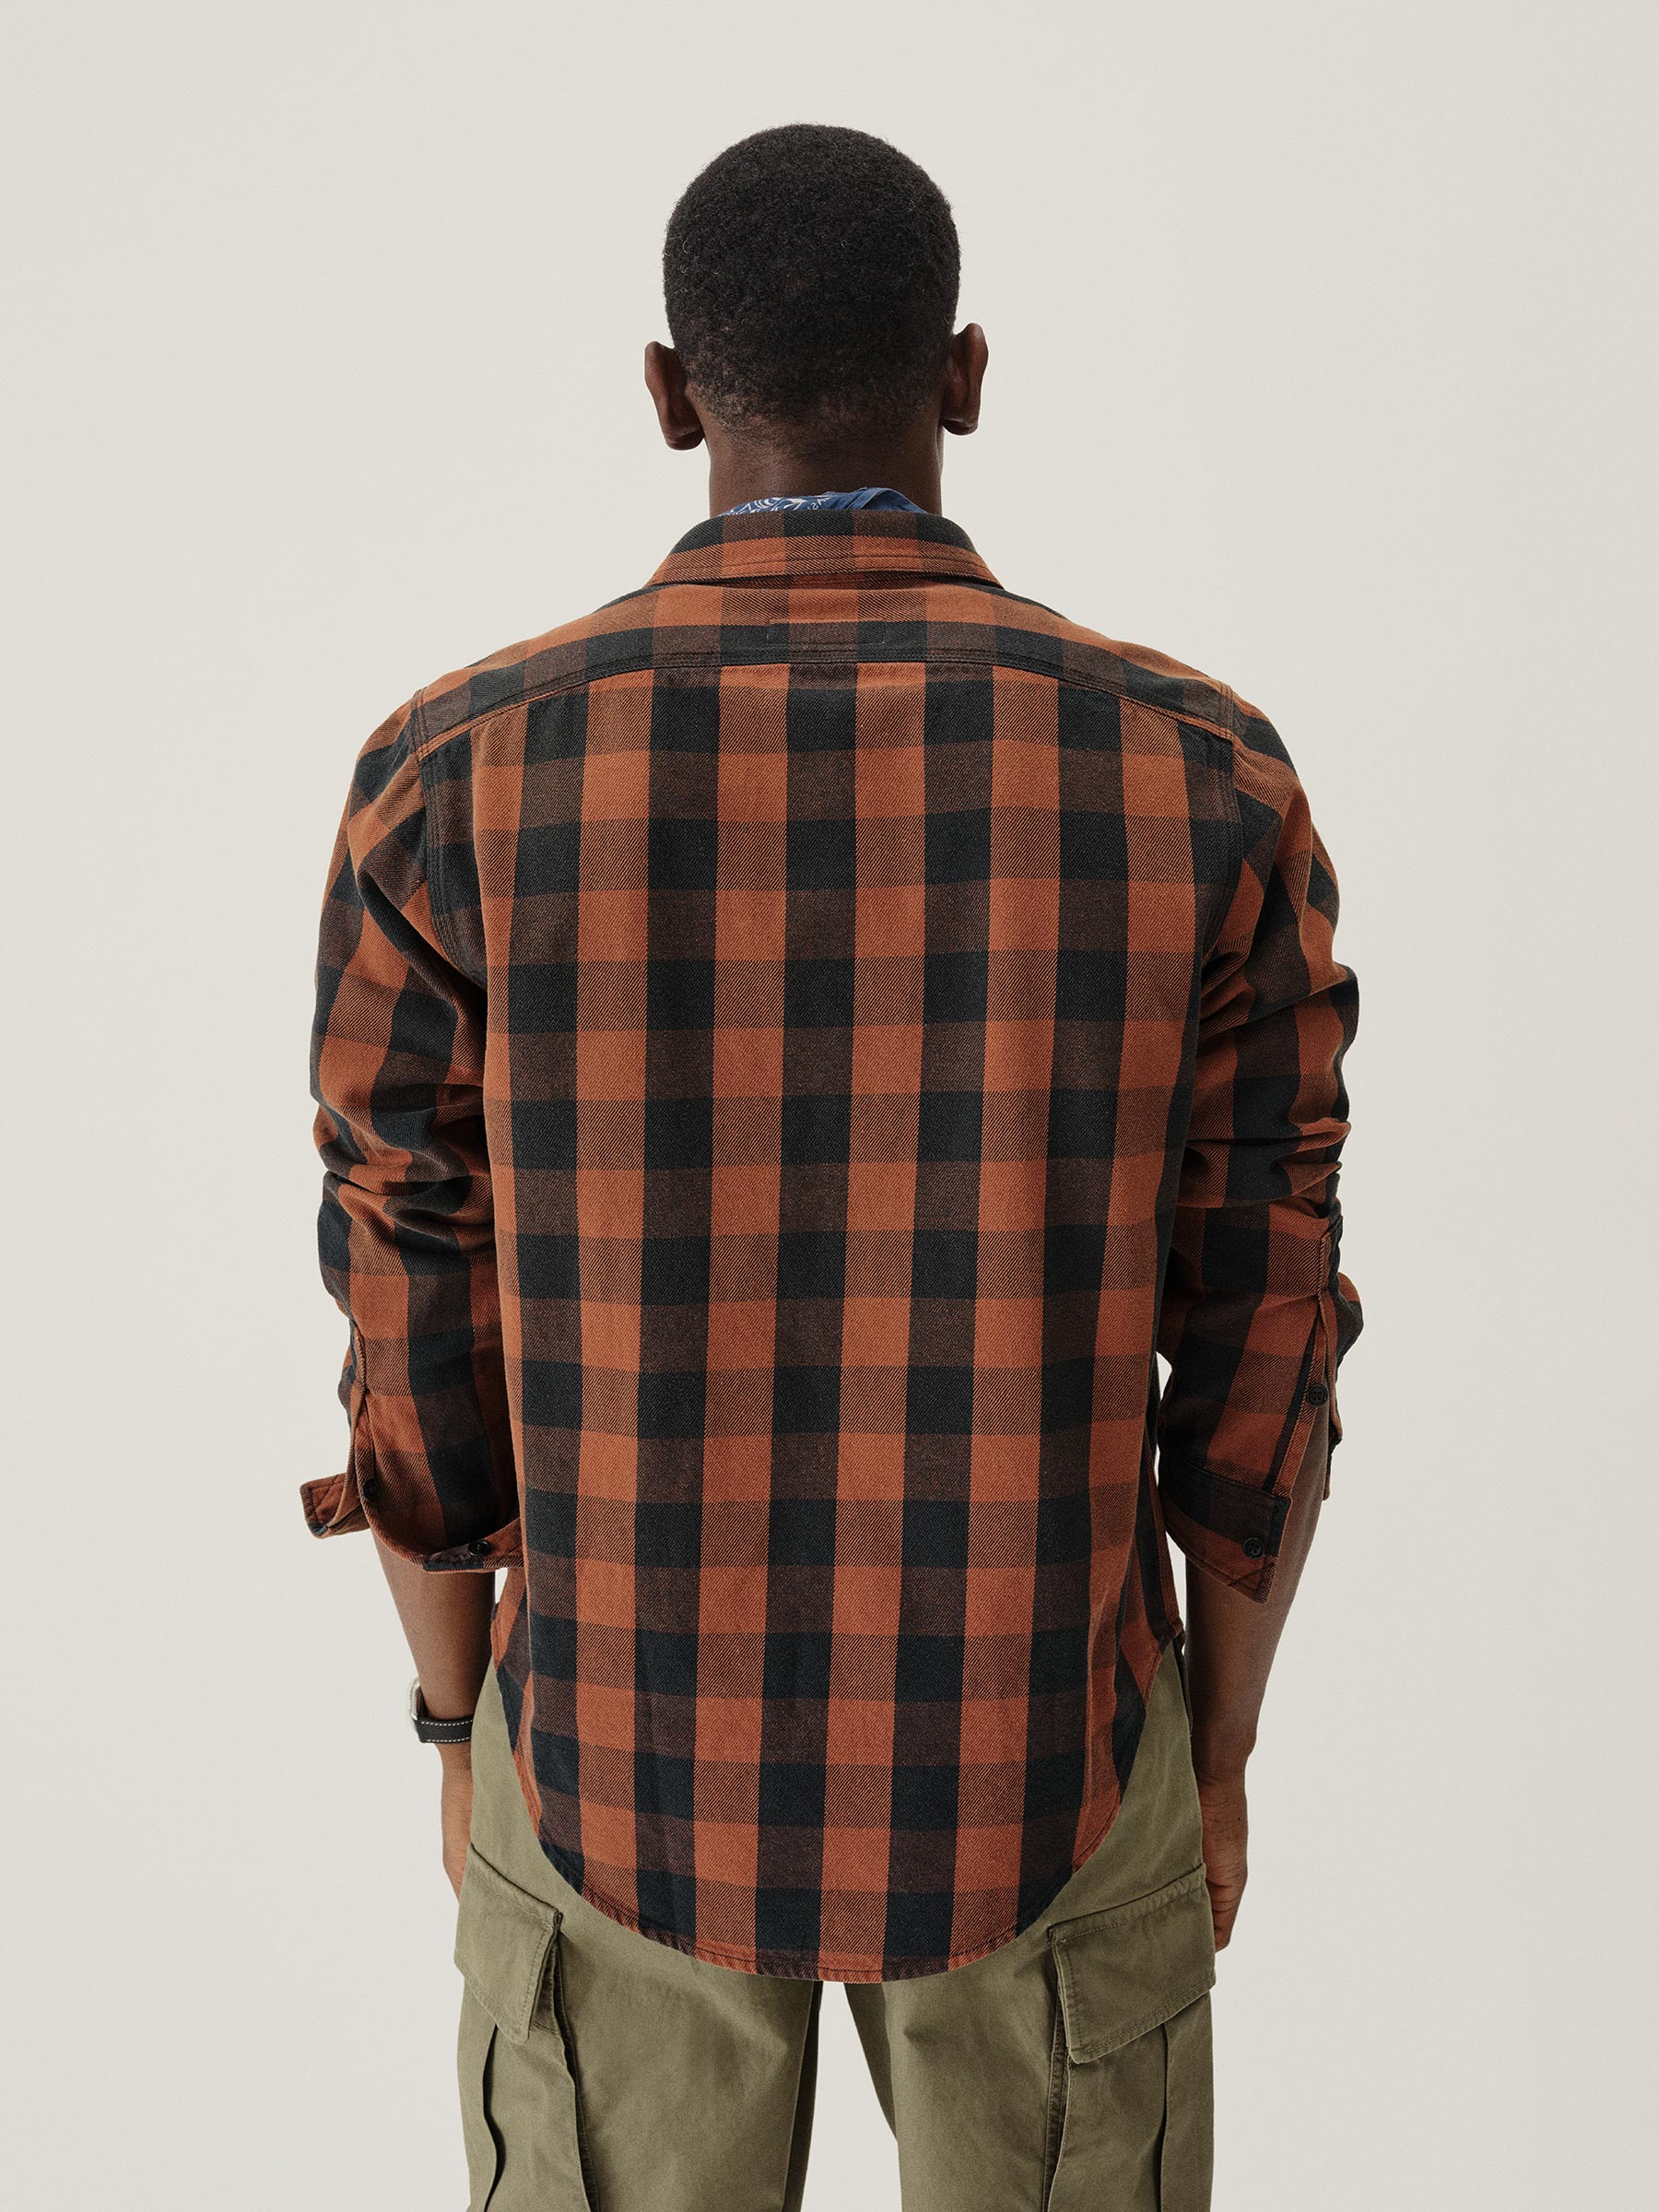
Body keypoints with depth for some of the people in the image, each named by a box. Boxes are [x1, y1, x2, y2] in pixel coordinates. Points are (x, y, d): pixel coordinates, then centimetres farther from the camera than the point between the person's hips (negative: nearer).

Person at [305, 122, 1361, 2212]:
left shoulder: (454, 778, -15)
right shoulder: (1205, 778, -14)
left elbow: (416, 1355, -9)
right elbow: (1259, 1358, -9)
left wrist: (466, 1733, 9)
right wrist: (1216, 1759, 8)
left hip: (628, 1764, 1)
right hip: (1032, 1776, 1)